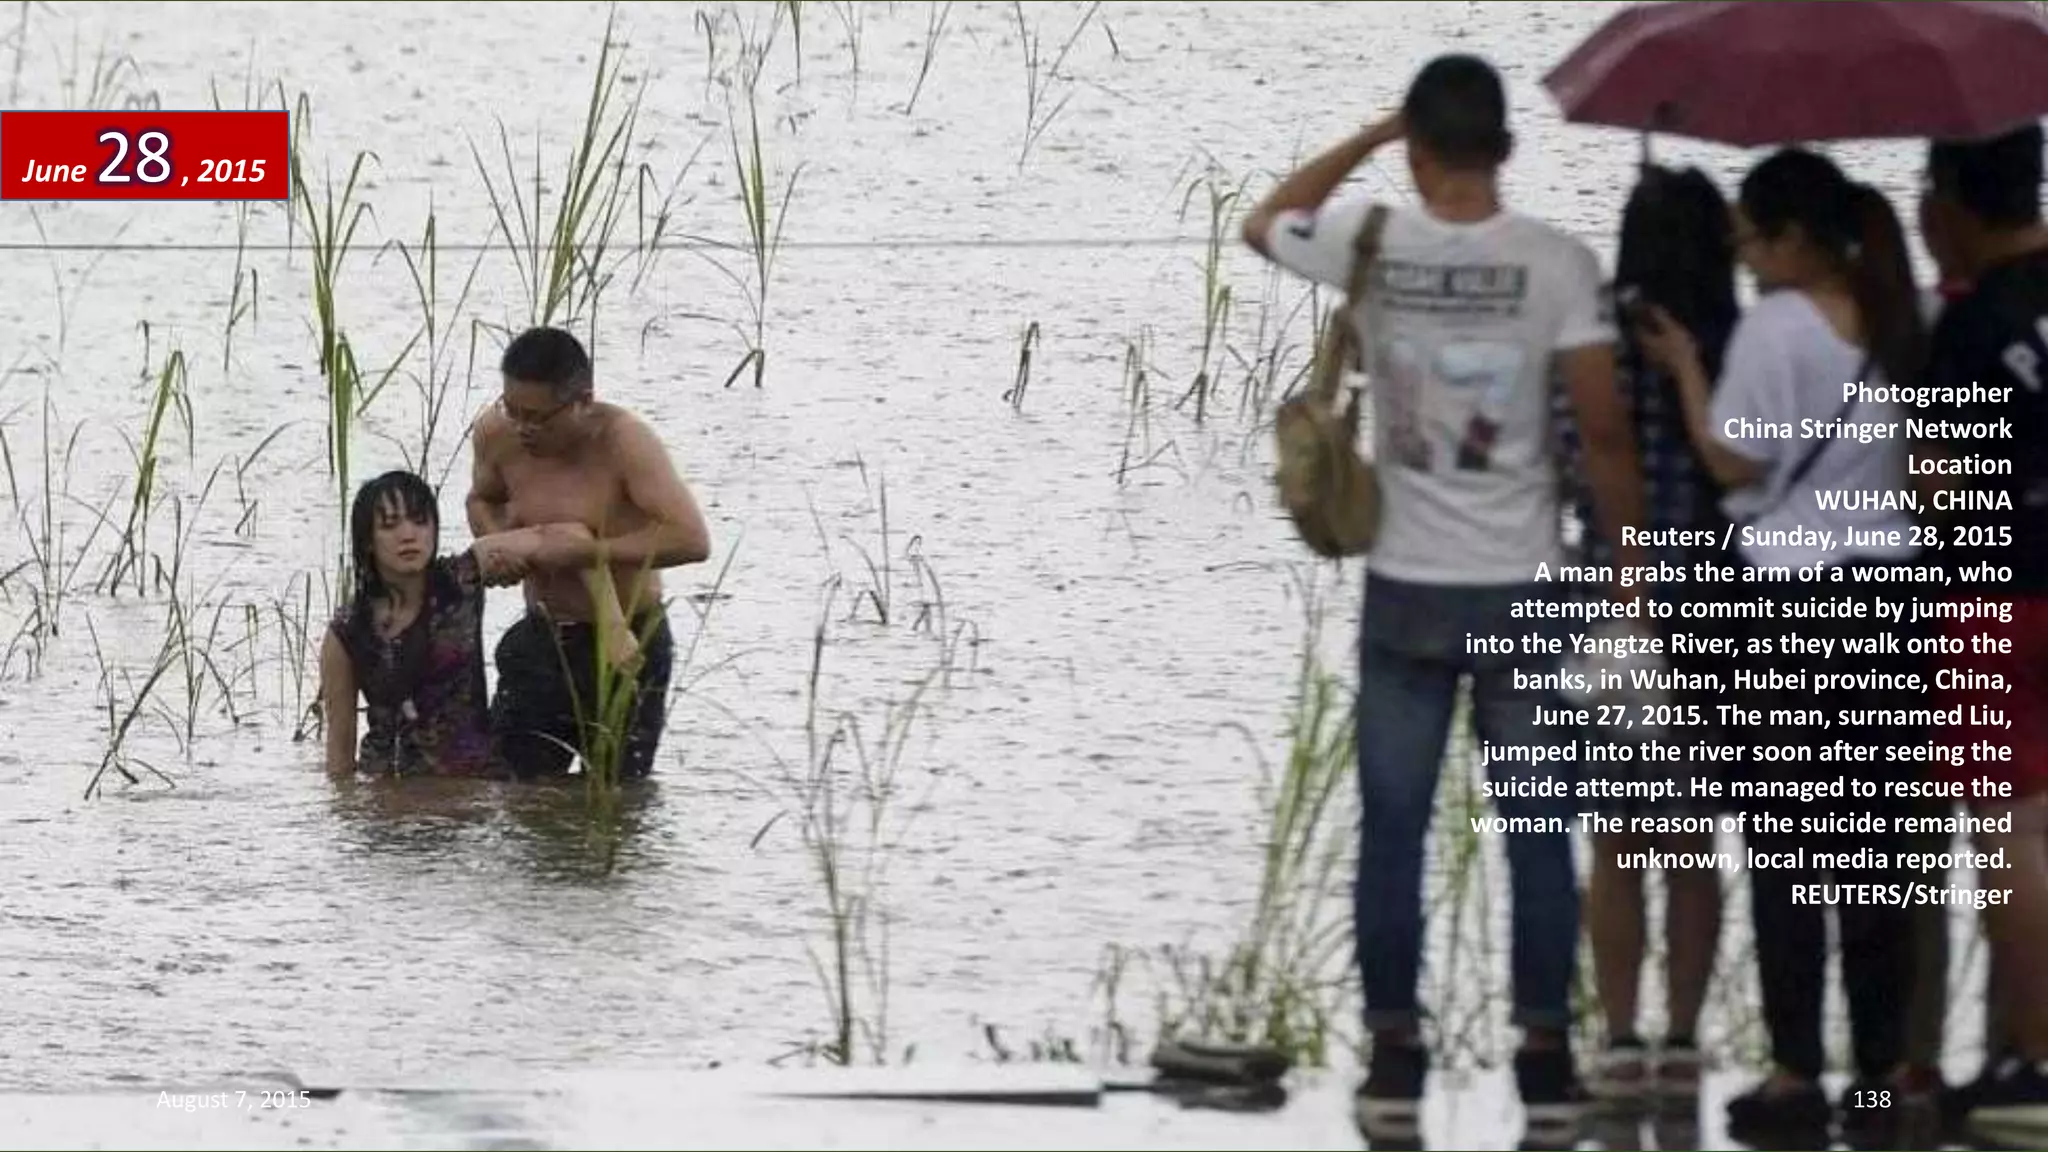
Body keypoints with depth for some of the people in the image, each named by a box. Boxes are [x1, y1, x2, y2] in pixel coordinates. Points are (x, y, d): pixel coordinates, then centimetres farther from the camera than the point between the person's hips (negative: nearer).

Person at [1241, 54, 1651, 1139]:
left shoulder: (1372, 244, -6)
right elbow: (1605, 428, -11)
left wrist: (1368, 139, 16)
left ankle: (1395, 1059, 8)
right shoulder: (1555, 262, -10)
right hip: (1521, 590, -1)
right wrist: (1629, 559, 1)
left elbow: (1265, 225, 17)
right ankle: (1545, 1059, 8)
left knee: (1393, 832, 7)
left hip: (1407, 592, 1)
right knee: (1537, 833, 7)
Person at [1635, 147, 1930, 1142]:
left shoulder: (1776, 326, -12)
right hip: (1892, 587, 6)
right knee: (1872, 837, 9)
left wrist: (1686, 370, 0)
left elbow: (1736, 462, -10)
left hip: (1800, 595, -6)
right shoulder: (1897, 324, 8)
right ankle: (1880, 1071, 9)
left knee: (1785, 839, -1)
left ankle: (1796, 1074, -3)